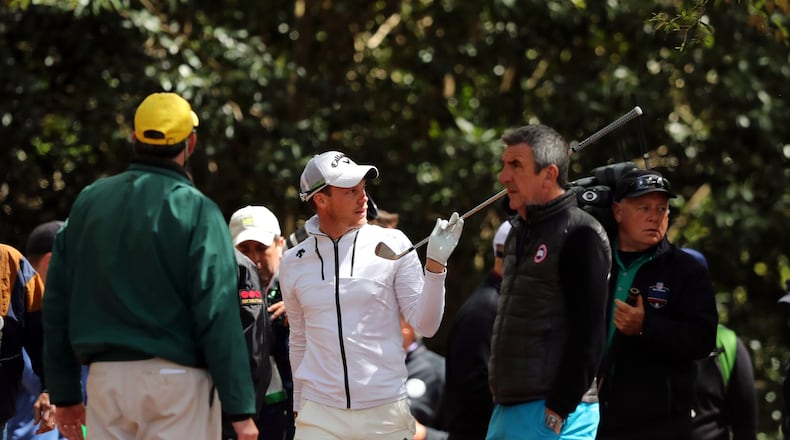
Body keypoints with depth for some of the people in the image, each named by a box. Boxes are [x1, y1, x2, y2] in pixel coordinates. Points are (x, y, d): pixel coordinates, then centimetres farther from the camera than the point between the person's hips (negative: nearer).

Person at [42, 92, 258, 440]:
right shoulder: (197, 211, -6)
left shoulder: (88, 201, 9)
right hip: (175, 378, -5)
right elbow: (219, 316, -11)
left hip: (105, 379, 5)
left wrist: (64, 394, 17)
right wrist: (240, 409, -8)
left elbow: (57, 305, 11)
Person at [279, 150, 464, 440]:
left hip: (386, 415, -1)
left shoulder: (392, 245, 0)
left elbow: (425, 325, -3)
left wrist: (435, 264, -14)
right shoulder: (294, 263, 6)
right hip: (319, 415, 1)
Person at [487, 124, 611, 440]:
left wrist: (559, 411, -18)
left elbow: (587, 334, -14)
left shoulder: (579, 234, -8)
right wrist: (501, 404, 16)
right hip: (506, 413, 9)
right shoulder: (519, 232, 18)